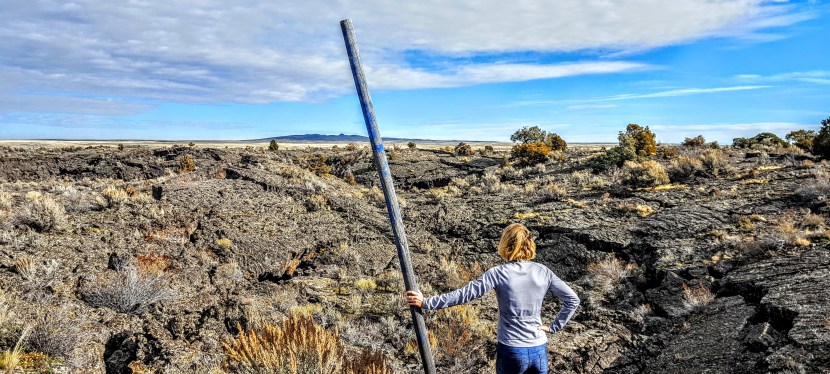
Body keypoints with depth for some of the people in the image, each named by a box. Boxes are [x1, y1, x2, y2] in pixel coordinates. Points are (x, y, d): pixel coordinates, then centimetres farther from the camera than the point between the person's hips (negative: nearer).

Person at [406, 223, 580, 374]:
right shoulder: (543, 272, -3)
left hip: (511, 351, -2)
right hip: (539, 350, 3)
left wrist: (426, 303, -12)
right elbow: (573, 299, 0)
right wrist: (554, 326, 5)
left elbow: (464, 294, -16)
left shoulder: (498, 273, -13)